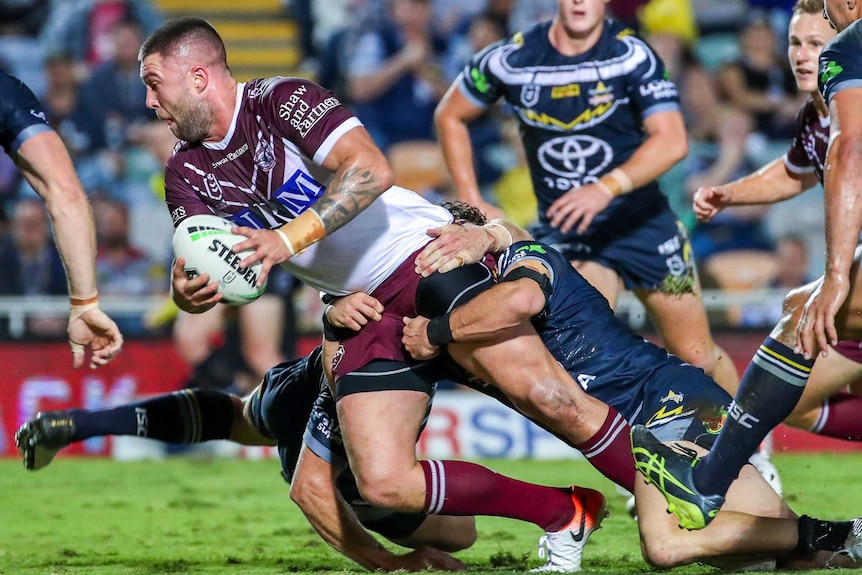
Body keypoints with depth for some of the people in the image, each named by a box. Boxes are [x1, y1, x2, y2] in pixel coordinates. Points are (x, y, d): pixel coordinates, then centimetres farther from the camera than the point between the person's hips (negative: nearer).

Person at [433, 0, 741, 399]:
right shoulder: (511, 59, -8)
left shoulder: (631, 55, -13)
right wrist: (471, 202, 1)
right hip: (563, 230, 0)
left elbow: (671, 140, -23)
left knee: (699, 356, 6)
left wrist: (607, 188, -37)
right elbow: (449, 116, 8)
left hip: (641, 220, 0)